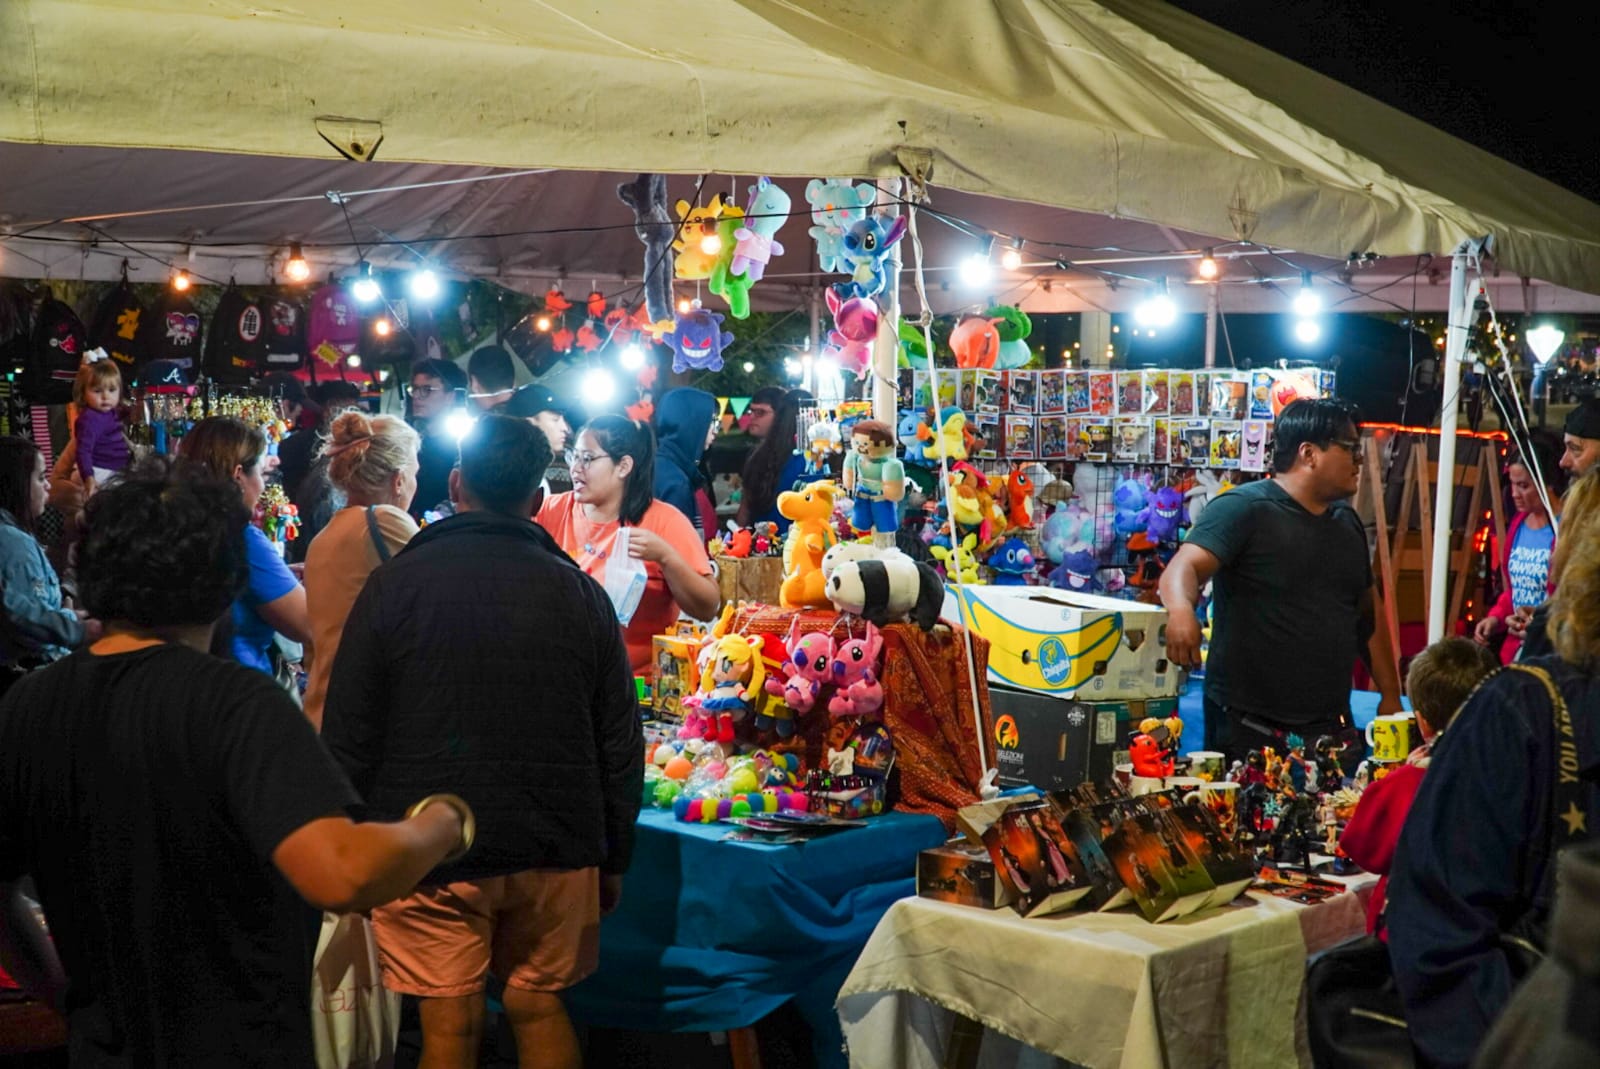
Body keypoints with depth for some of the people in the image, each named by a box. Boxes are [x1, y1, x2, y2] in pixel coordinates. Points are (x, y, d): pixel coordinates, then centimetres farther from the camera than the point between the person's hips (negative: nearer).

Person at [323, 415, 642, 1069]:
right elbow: (620, 746, 4)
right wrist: (613, 861, 14)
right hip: (556, 852, 2)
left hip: (429, 850, -2)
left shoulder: (395, 583, -5)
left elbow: (347, 736, -3)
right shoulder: (579, 593, 1)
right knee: (538, 1007, 14)